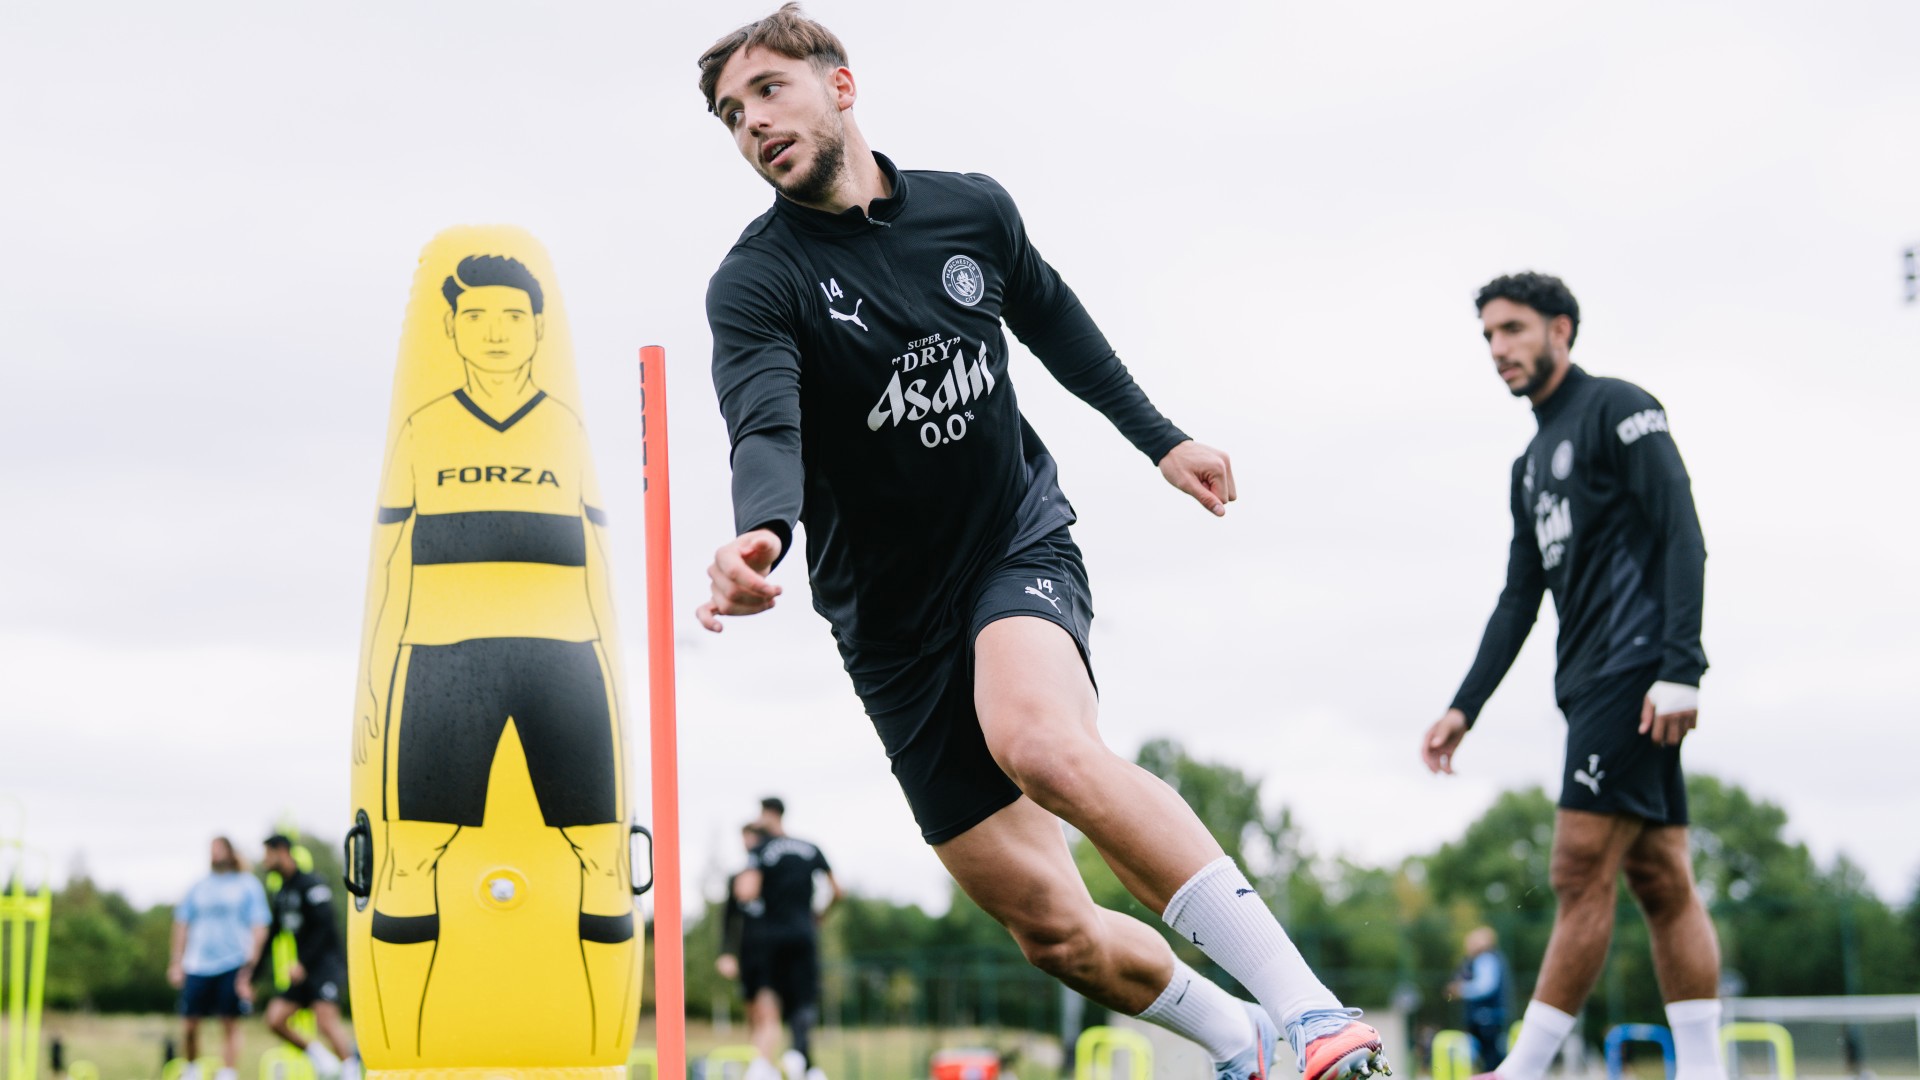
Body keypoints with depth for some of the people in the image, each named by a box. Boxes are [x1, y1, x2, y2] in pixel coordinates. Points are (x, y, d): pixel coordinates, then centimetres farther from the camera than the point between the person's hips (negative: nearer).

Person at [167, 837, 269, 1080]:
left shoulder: (248, 885, 4)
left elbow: (259, 929, 1)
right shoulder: (199, 888, 13)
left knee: (230, 1025, -2)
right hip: (197, 966, 3)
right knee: (189, 1025, 1)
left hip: (233, 966, -3)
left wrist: (250, 965, -7)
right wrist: (176, 963, 10)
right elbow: (182, 924, 18)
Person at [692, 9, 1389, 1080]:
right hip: (893, 620, 1)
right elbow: (767, 430, -28)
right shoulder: (756, 281, -9)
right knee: (1052, 927, -4)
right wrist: (761, 537, -48)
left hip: (1021, 543, -1)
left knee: (1043, 742, -35)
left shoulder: (973, 209, 1)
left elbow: (1053, 319, 21)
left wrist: (1159, 437, 24)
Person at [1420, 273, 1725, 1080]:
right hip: (1591, 681, 9)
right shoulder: (1531, 465, 24)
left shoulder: (1618, 409, -1)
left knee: (1581, 874, -12)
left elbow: (1682, 537, -11)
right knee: (1660, 883, 3)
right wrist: (1464, 708, 14)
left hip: (1635, 674, -9)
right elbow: (1519, 602, 23)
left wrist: (1680, 669, -20)